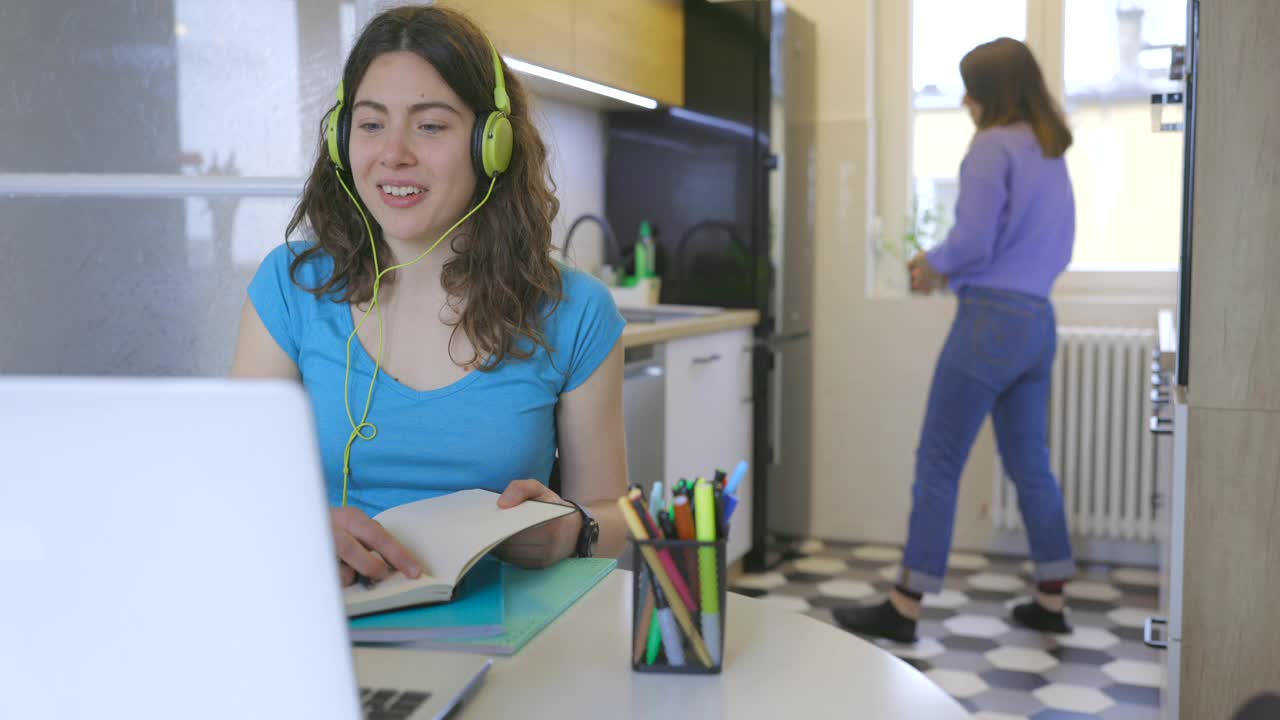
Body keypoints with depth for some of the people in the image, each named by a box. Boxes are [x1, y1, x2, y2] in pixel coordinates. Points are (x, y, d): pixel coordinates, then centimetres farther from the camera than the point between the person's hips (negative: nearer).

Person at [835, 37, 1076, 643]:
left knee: (937, 467, -3)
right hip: (1037, 322, 8)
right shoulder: (1052, 153, 16)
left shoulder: (992, 146, -9)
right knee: (1030, 465, 15)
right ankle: (1050, 603, 22)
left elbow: (972, 242, -17)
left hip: (991, 320, -8)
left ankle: (904, 610, 2)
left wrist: (933, 265, 3)